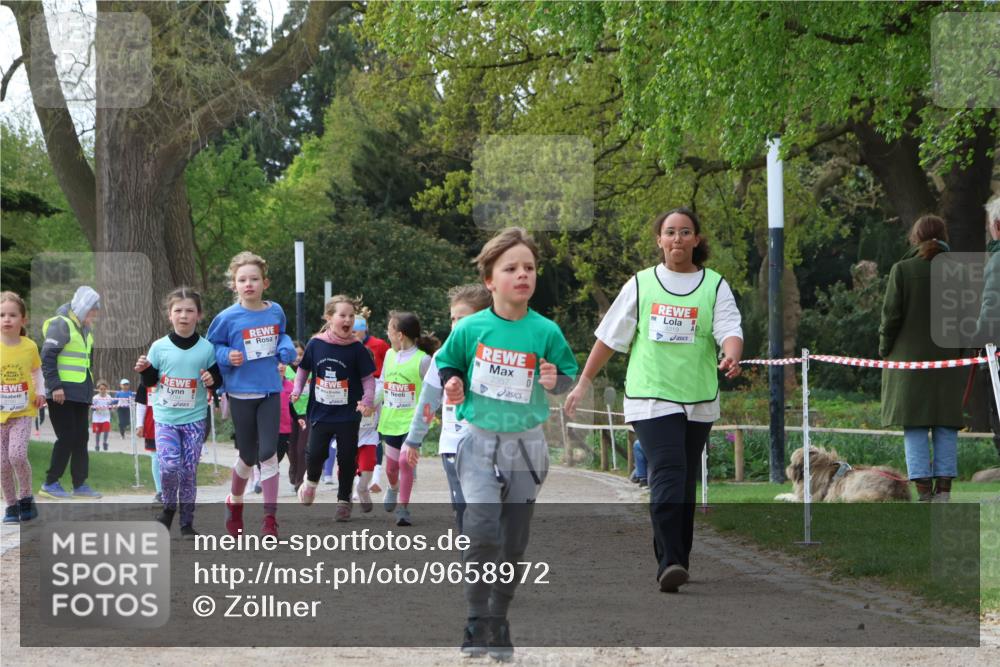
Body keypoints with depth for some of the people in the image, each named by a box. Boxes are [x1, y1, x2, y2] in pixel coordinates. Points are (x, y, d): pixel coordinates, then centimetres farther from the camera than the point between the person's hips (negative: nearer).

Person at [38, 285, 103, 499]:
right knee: (67, 437, -10)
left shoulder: (84, 330, 18)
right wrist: (55, 385, -22)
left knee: (81, 439, 8)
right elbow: (48, 357, -16)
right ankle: (50, 483, -3)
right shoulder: (61, 324, -10)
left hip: (80, 394, 9)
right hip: (63, 393, -9)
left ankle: (80, 484, 13)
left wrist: (89, 388, 23)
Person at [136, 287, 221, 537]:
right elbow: (151, 381, 8)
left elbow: (218, 377, 8)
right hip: (165, 418, 0)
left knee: (189, 471, 2)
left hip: (194, 418, 0)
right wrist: (144, 370, -12)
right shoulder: (159, 347, -1)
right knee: (169, 465, -17)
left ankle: (187, 522, 13)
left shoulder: (206, 348, -2)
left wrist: (212, 380, -14)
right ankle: (169, 506, 10)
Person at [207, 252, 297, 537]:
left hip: (270, 391, 2)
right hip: (241, 393, -2)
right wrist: (227, 356, -17)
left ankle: (270, 517, 1)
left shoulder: (276, 311, 1)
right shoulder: (227, 318, -10)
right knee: (248, 456, 9)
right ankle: (234, 503, 37)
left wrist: (286, 348, -1)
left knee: (268, 453, -7)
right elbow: (211, 347, 2)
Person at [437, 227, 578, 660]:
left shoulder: (546, 332, -5)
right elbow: (447, 363, 11)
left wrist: (555, 381, -15)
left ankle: (500, 624, 22)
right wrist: (452, 386, -9)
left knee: (514, 542, 8)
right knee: (482, 531, -19)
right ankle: (476, 621, -5)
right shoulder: (470, 328, -5)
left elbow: (569, 375, 6)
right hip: (479, 440, -2)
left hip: (525, 443, 2)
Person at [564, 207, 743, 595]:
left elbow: (730, 330, -6)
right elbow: (609, 337, 12)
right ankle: (669, 564, -24)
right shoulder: (641, 284, 7)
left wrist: (731, 358, -28)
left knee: (685, 486, 8)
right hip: (651, 398, -2)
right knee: (667, 477, -18)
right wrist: (584, 383, 12)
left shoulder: (715, 286, 7)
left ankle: (677, 560, 22)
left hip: (698, 401, 2)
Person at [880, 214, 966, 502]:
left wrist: (885, 349, 5)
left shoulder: (902, 269, -6)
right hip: (946, 358, 2)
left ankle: (923, 488, -5)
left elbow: (891, 315, -6)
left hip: (909, 358, -2)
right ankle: (944, 487, 2)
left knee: (914, 427, 1)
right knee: (946, 426, 6)